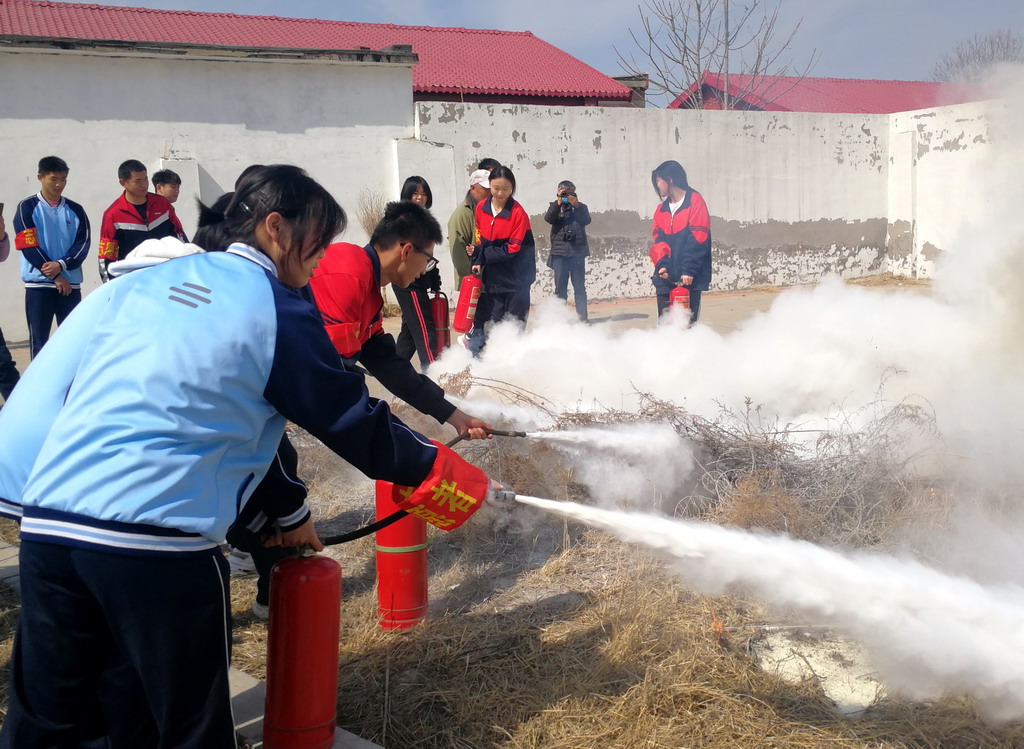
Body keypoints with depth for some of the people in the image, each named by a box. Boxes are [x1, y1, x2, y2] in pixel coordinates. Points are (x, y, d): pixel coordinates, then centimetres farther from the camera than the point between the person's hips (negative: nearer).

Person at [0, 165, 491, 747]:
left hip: (48, 524, 6)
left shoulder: (141, 283, 17)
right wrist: (445, 476, 21)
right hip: (160, 539, -6)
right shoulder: (276, 310, 1)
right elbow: (356, 421, 7)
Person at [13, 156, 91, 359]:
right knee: (39, 339, 0)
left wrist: (61, 265, -16)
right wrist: (55, 276, -11)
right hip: (38, 283, -2)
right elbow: (29, 246, -6)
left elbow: (83, 243, 1)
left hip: (70, 283, 3)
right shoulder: (27, 208, 1)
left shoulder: (75, 210, 9)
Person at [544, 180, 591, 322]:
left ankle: (582, 317, 4)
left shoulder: (581, 207, 11)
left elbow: (586, 220, -7)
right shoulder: (555, 207, 10)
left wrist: (577, 205, -16)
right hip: (559, 252, 0)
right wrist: (558, 203, -17)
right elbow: (548, 218, -10)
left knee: (580, 286, 2)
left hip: (577, 252, 0)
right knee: (560, 287, 1)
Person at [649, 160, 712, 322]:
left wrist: (689, 269, -16)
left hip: (690, 278, -5)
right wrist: (661, 263, -10)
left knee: (688, 320, -3)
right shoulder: (662, 208, 15)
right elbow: (657, 238, 8)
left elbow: (698, 238, -10)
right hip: (667, 277, 5)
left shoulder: (694, 201, -3)